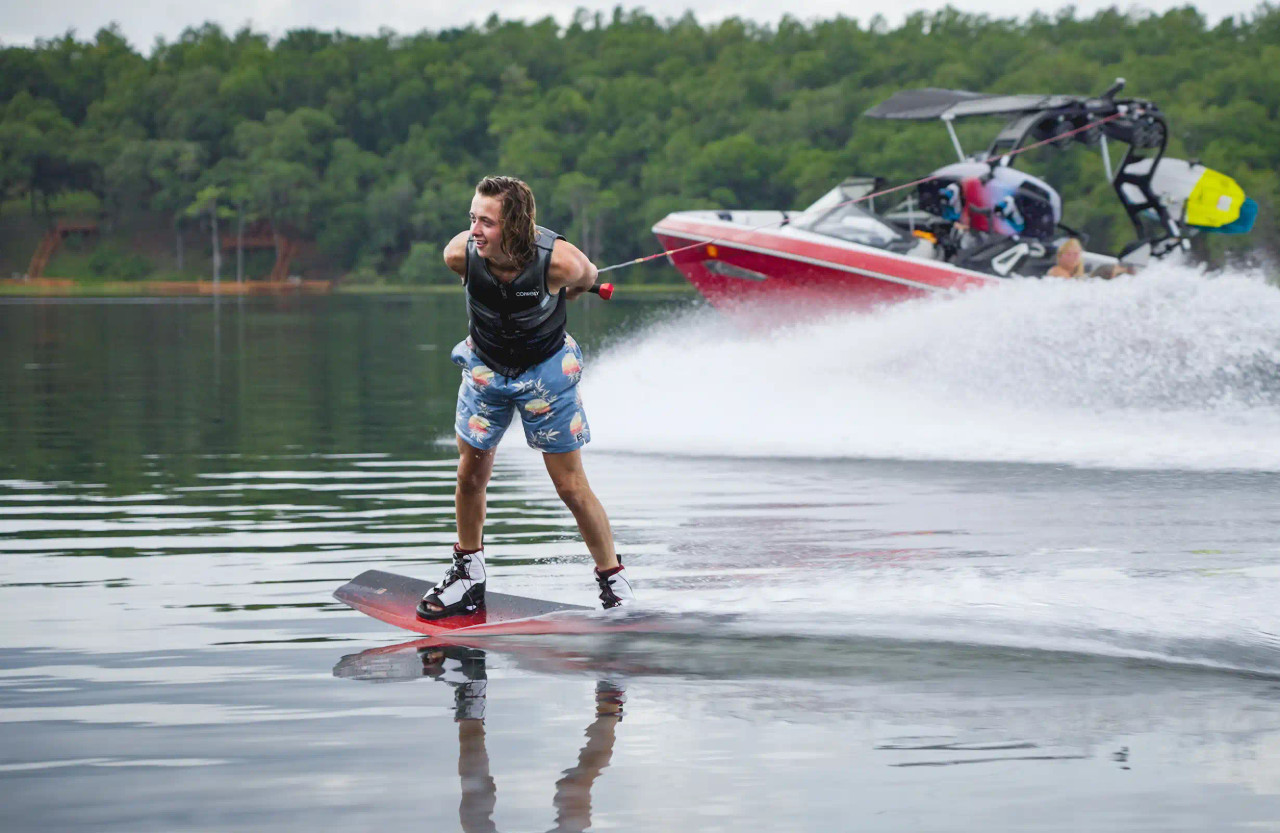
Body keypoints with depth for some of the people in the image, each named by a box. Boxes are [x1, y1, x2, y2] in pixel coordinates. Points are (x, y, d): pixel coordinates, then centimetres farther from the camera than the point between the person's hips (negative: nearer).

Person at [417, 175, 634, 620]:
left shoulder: (559, 260, -32)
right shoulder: (461, 254, -25)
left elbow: (587, 278, -6)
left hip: (546, 368, -3)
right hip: (485, 366, 3)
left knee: (572, 487, 0)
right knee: (471, 476, 9)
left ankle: (614, 582, 15)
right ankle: (468, 575, 29)